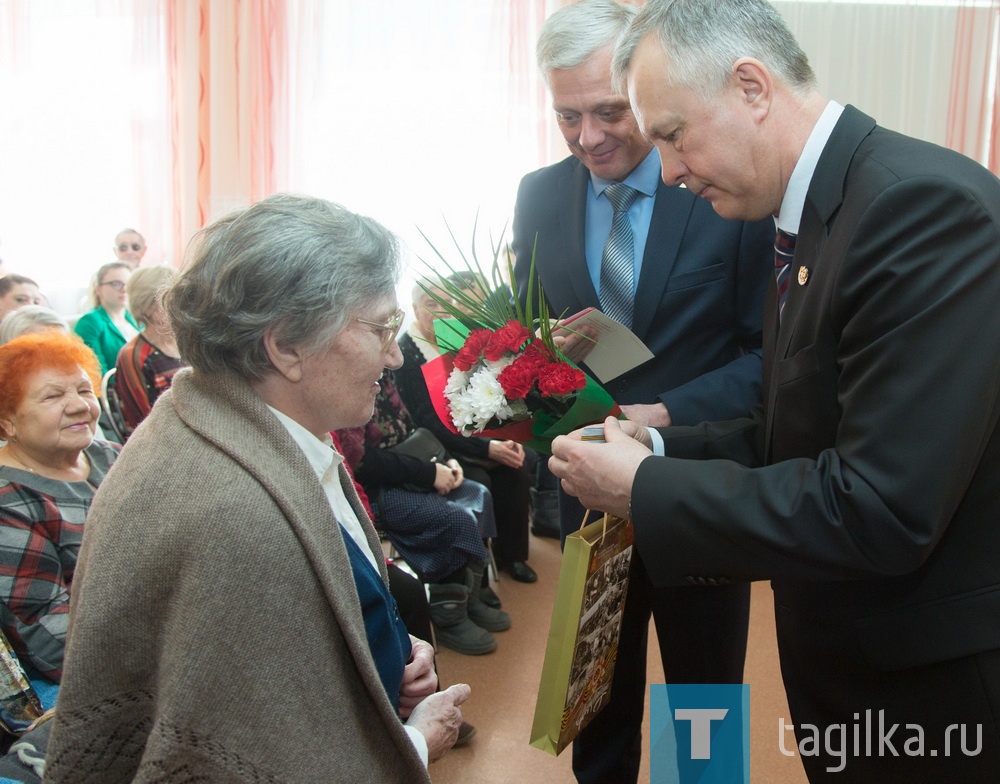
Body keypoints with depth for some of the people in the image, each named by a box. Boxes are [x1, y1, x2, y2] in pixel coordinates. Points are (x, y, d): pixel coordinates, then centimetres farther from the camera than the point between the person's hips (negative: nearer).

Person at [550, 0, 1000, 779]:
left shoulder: (926, 204, -24)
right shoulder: (818, 217, 4)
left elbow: (880, 513, -29)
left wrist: (645, 490, -22)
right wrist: (662, 450, -3)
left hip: (927, 684, -8)